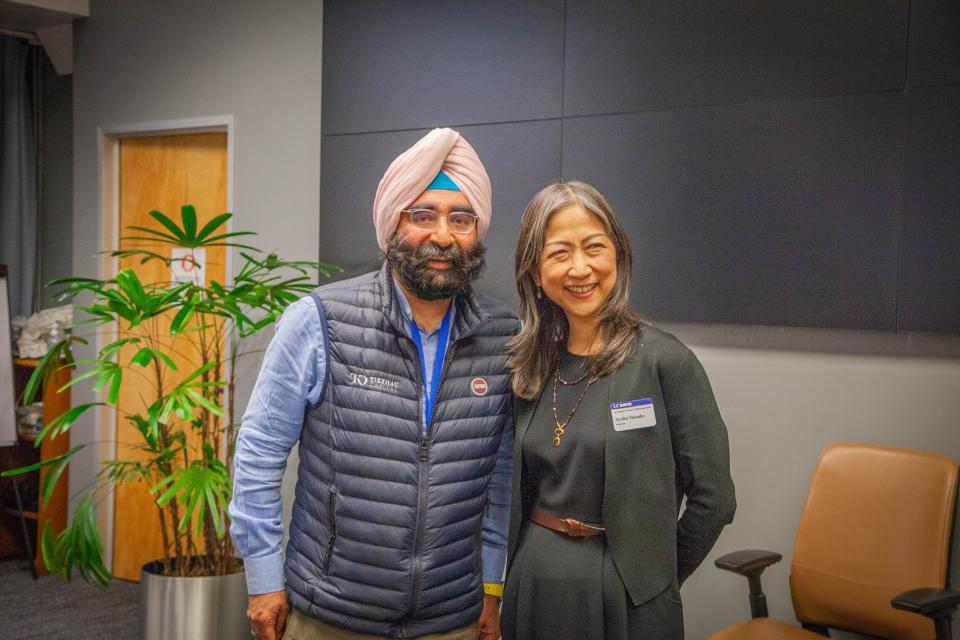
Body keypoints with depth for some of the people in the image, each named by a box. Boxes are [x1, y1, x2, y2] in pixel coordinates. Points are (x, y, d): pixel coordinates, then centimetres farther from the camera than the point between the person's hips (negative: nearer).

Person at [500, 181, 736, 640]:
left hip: (627, 597, -4)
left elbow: (712, 497, -10)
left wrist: (658, 574, -1)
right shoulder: (529, 366, 2)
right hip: (530, 584, 5)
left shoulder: (664, 360, -13)